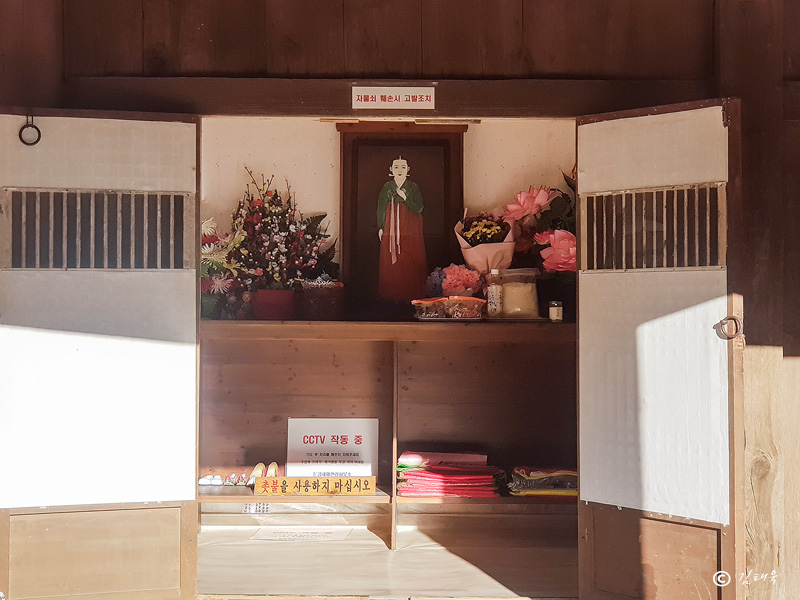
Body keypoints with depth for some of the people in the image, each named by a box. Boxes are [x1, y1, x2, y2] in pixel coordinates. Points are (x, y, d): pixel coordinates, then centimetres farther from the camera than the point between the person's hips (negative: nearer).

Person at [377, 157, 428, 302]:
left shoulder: (413, 187, 0)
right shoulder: (387, 187, 4)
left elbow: (419, 209, -4)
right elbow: (381, 208, 7)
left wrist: (405, 199, -17)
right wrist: (380, 228, 2)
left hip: (410, 230, -1)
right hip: (391, 230, 1)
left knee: (410, 262, -2)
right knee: (391, 261, 0)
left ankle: (410, 294, 4)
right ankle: (393, 294, 7)